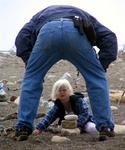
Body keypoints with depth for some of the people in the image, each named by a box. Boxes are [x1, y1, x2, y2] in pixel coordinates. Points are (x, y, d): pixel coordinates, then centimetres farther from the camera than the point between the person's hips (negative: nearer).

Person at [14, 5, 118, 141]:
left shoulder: (41, 16, 45)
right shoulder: (86, 17, 44)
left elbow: (22, 37, 23)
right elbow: (109, 37, 25)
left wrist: (29, 62, 24)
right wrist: (102, 67, 24)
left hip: (48, 31, 0)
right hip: (75, 32, 0)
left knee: (31, 78, 20)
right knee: (96, 79, 18)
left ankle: (23, 127, 17)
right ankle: (105, 127, 14)